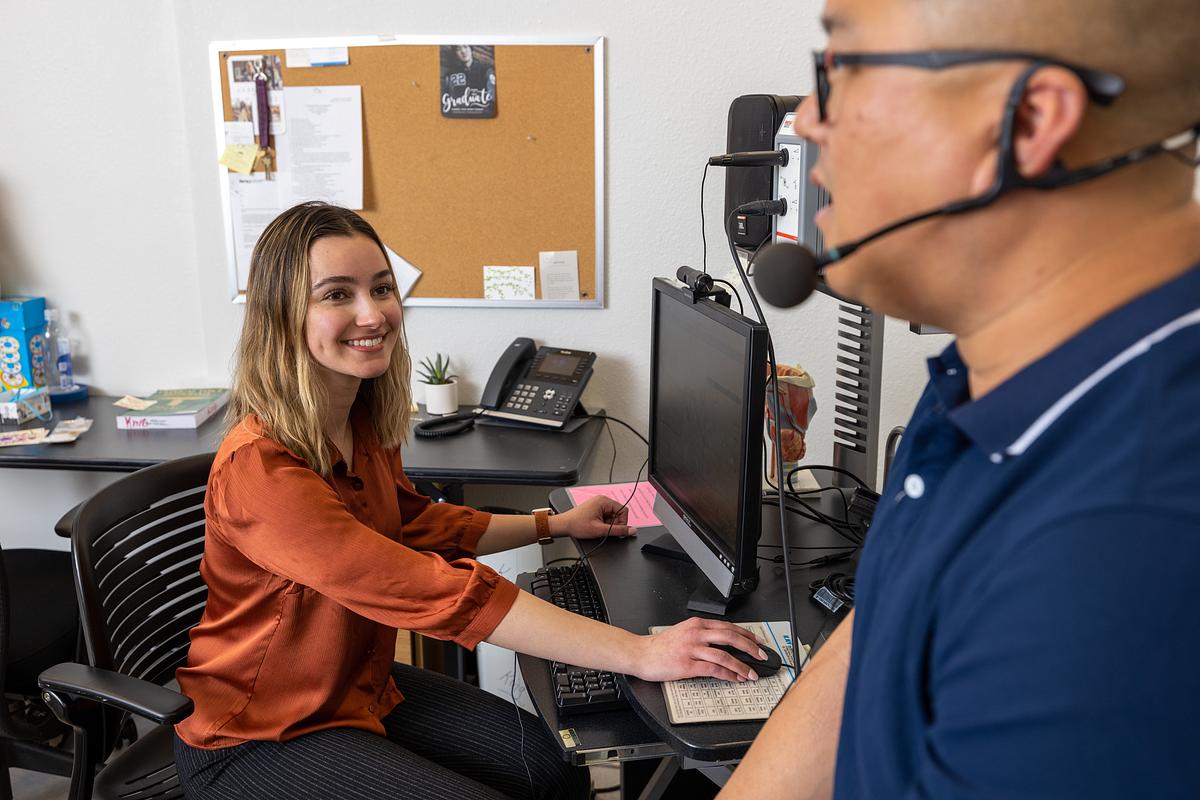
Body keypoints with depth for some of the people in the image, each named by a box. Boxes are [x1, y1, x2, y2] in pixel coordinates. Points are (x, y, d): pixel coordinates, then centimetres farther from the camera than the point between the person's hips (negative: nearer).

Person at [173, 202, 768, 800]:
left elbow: (410, 523, 15)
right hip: (259, 743, -7)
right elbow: (438, 593, -36)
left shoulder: (366, 423, -3)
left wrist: (556, 524, 16)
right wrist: (641, 654, -36)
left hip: (364, 684, 7)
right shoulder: (259, 469, -30)